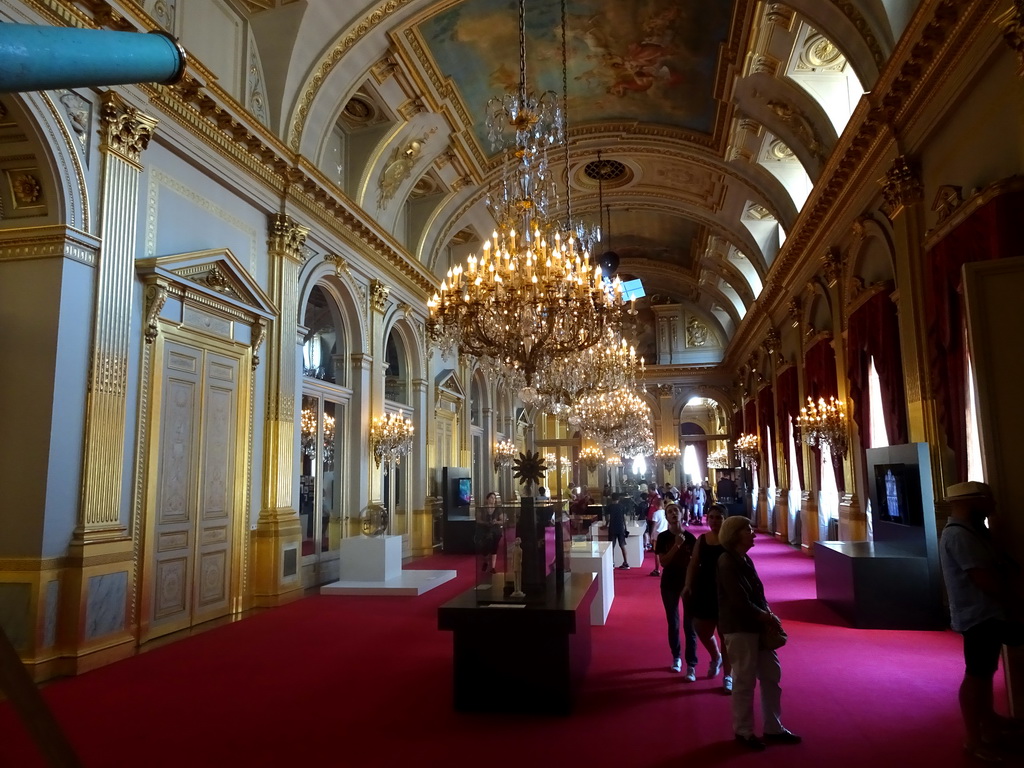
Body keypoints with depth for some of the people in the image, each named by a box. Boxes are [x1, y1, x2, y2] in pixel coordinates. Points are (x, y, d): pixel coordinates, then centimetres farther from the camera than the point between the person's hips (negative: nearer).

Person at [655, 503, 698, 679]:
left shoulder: (690, 537, -5)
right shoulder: (663, 537, -6)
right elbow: (663, 562, -15)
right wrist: (676, 545, -24)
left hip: (688, 582, -1)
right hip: (669, 583, 1)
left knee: (690, 625, -2)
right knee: (673, 623, 12)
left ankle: (691, 666, 2)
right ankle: (676, 657, 30)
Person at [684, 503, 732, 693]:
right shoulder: (702, 539, 4)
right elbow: (693, 564, 6)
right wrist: (688, 585, -5)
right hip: (704, 590, 4)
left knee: (726, 635, 3)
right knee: (702, 630, 12)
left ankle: (727, 676, 14)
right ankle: (715, 657, 43)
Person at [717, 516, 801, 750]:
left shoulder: (745, 559, 9)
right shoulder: (727, 563, -19)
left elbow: (757, 593, 13)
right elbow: (740, 601, -22)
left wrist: (767, 613, -4)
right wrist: (766, 617, -11)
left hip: (756, 625, 9)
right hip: (739, 629, -9)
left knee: (771, 675, 15)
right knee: (744, 681, 3)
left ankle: (773, 728, 29)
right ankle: (743, 731, 20)